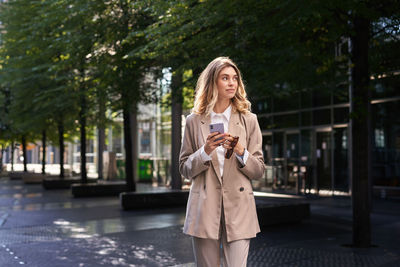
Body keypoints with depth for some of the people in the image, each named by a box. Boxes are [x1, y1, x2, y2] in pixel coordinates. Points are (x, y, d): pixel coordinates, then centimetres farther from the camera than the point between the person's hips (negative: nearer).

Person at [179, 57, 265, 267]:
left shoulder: (248, 120, 6)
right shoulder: (194, 121, 6)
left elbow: (258, 170, 5)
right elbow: (185, 169, 5)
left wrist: (241, 152, -14)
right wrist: (205, 151, -12)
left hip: (238, 208, 0)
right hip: (204, 209, 1)